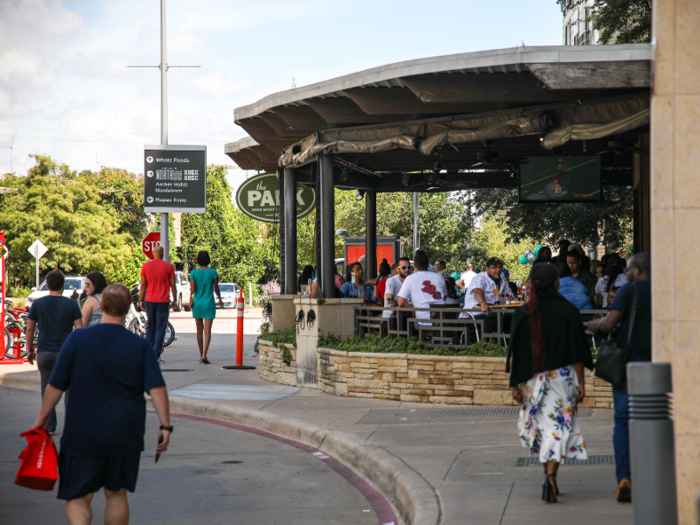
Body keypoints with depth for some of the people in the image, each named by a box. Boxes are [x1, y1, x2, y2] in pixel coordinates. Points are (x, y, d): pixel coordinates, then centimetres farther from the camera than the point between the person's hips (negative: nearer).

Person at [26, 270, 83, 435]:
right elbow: (79, 329, -6)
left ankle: (49, 426, 6)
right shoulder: (71, 304, -4)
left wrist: (29, 350, 17)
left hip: (44, 353, 2)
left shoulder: (38, 304, 2)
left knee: (47, 390, 7)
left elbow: (30, 329, 7)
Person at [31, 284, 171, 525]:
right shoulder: (140, 346, -2)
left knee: (78, 497, 4)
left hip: (82, 434, -2)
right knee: (116, 494, 15)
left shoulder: (77, 339, -5)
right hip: (125, 436, 2)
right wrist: (165, 426, -4)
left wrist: (42, 418, 9)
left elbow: (56, 385, -2)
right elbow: (157, 388, -8)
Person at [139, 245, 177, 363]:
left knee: (150, 327, 14)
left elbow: (143, 284, 2)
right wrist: (175, 300, 6)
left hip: (150, 300, 2)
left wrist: (141, 299, 8)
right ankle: (156, 355, -6)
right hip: (163, 301, -2)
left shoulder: (146, 266, 2)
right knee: (160, 327, -1)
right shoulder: (169, 266, -2)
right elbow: (172, 285, -1)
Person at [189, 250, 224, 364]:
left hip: (197, 304, 2)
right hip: (209, 304, -2)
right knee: (207, 331, -5)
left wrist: (190, 299, 10)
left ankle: (201, 354, 22)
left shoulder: (194, 273, -4)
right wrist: (220, 299, 18)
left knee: (199, 331, 14)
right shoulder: (213, 272, -5)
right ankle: (204, 355, -20)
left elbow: (192, 290, -8)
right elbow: (216, 289, 2)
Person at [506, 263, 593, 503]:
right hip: (562, 377, -2)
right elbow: (577, 351, -5)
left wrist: (515, 385, 3)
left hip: (533, 380, 2)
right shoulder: (567, 311, -6)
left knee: (541, 427, 15)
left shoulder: (523, 314, -2)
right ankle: (551, 475, -19)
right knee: (559, 425, -2)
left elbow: (517, 353, -2)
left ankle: (549, 475, 20)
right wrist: (581, 383, -1)